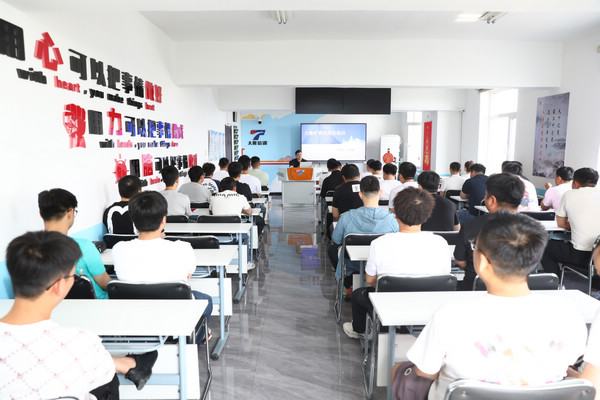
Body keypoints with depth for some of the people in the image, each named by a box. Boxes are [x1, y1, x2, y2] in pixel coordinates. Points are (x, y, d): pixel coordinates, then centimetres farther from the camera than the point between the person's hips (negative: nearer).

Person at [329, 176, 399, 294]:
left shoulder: (346, 217, -24)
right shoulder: (392, 219, -23)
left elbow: (336, 239, -5)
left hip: (352, 266, -2)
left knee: (332, 249, 28)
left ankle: (348, 287, 32)